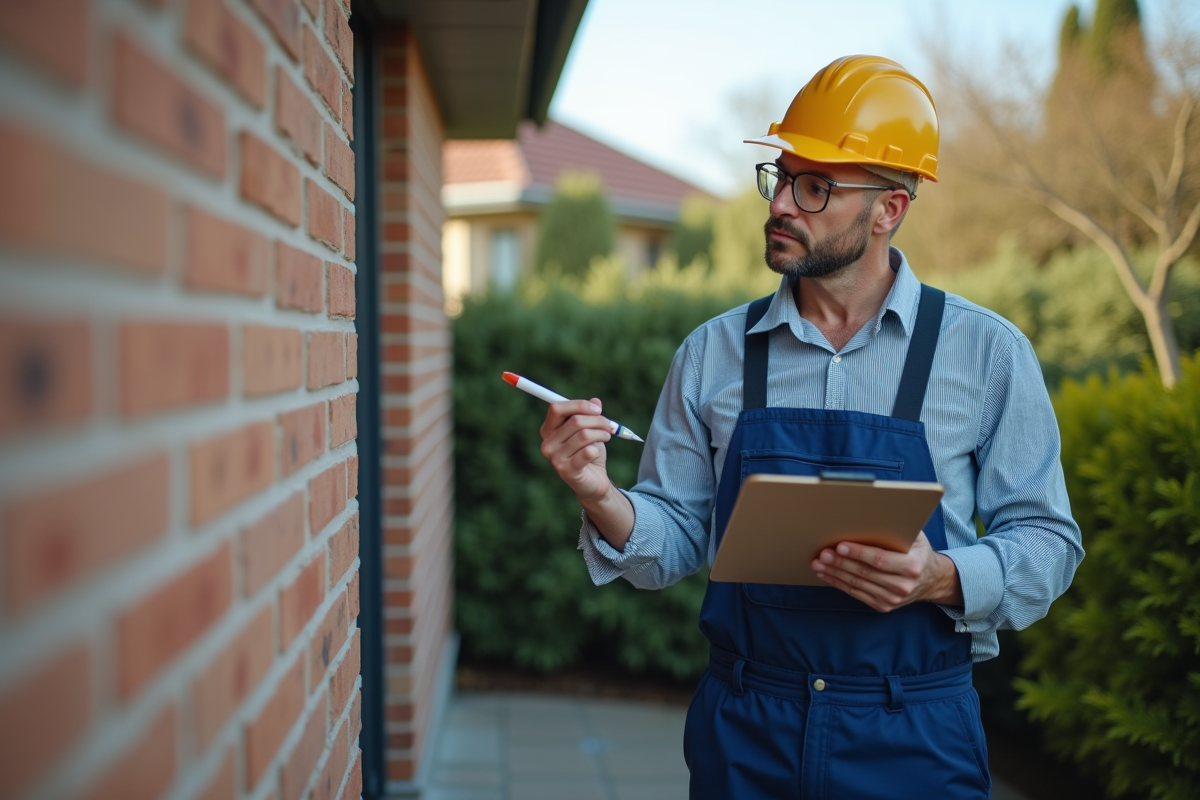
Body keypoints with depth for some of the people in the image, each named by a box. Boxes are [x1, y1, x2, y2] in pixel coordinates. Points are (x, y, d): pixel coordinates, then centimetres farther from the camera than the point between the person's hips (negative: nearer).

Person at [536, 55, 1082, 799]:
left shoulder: (987, 353, -4)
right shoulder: (713, 354, 2)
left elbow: (1048, 543, -2)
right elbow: (675, 541, 3)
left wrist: (942, 579, -20)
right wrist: (603, 499, -17)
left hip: (914, 738, -1)